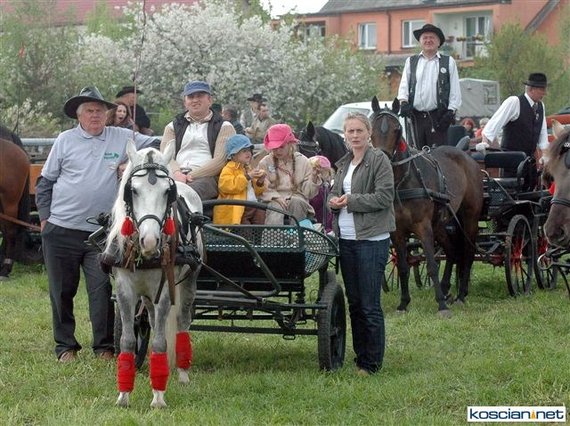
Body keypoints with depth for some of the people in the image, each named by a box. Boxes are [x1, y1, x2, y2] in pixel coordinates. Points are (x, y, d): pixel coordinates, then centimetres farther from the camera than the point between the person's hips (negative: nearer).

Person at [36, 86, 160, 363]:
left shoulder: (121, 138, 3)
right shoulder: (65, 140, 2)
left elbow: (156, 145, 7)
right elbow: (45, 181, 8)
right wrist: (44, 216, 2)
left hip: (100, 232, 0)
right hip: (61, 230, 0)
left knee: (102, 290, -5)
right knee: (62, 291, 8)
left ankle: (104, 347, 5)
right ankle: (65, 346, 18)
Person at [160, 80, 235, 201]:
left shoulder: (224, 127, 15)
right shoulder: (173, 126, 27)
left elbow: (220, 160, 0)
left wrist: (192, 175, -11)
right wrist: (177, 173, -12)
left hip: (207, 177, -3)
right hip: (178, 176, 3)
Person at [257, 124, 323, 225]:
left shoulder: (303, 161, 10)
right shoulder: (265, 163, 11)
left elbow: (308, 193, 5)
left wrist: (314, 177, -12)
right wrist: (276, 197, -16)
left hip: (298, 202, 1)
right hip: (274, 201, -1)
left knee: (296, 202, -34)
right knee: (276, 207, -35)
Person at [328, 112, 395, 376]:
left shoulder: (379, 160, -7)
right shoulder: (344, 163, 15)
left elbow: (384, 197, -13)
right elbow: (335, 192, 23)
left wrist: (351, 200, -16)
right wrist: (334, 201, 0)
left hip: (371, 239, -7)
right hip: (346, 239, 8)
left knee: (370, 305, -5)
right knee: (354, 302, 12)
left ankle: (372, 362, 1)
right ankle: (360, 356, 21)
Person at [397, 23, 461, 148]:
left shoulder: (449, 62, 8)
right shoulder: (411, 62, 15)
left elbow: (455, 90, 5)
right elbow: (404, 85, 8)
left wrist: (451, 112, -6)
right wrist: (403, 102, -10)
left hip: (438, 117, -3)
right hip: (416, 116, 3)